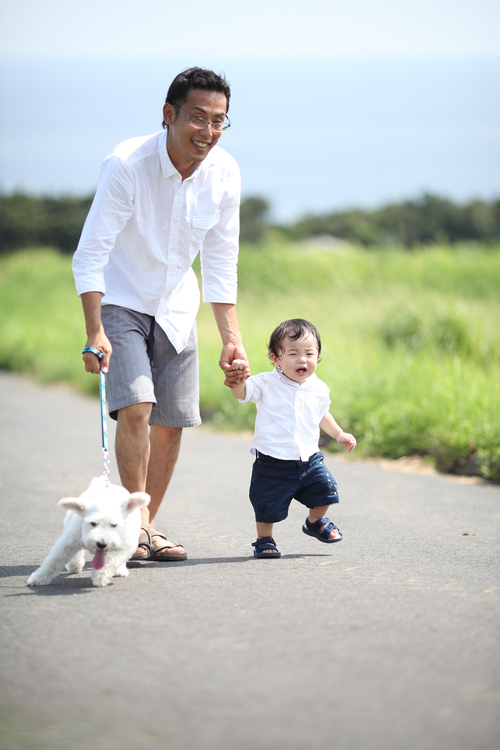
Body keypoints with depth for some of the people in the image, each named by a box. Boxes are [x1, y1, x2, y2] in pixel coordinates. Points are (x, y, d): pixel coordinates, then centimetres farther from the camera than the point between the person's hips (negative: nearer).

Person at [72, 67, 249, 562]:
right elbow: (90, 255, -26)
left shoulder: (224, 174, -12)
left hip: (175, 307, 5)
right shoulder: (126, 165, -27)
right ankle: (136, 520, -7)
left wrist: (231, 339, -4)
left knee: (171, 422, 5)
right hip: (119, 302, -5)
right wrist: (94, 332, -34)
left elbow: (220, 265, -1)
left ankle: (148, 526, 21)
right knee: (135, 405, -22)